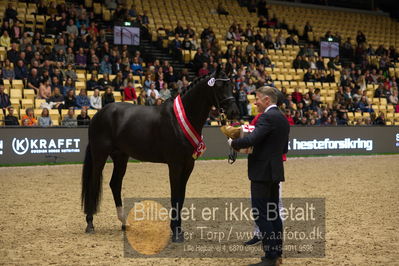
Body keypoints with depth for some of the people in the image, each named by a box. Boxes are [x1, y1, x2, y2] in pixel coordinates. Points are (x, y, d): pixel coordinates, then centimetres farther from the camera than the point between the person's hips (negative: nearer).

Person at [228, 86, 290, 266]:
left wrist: (233, 143, -10)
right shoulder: (283, 119, 15)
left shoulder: (267, 117, -15)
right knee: (273, 214, 14)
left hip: (262, 171, -10)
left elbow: (252, 139, -25)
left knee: (261, 215, -6)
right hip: (275, 171, 10)